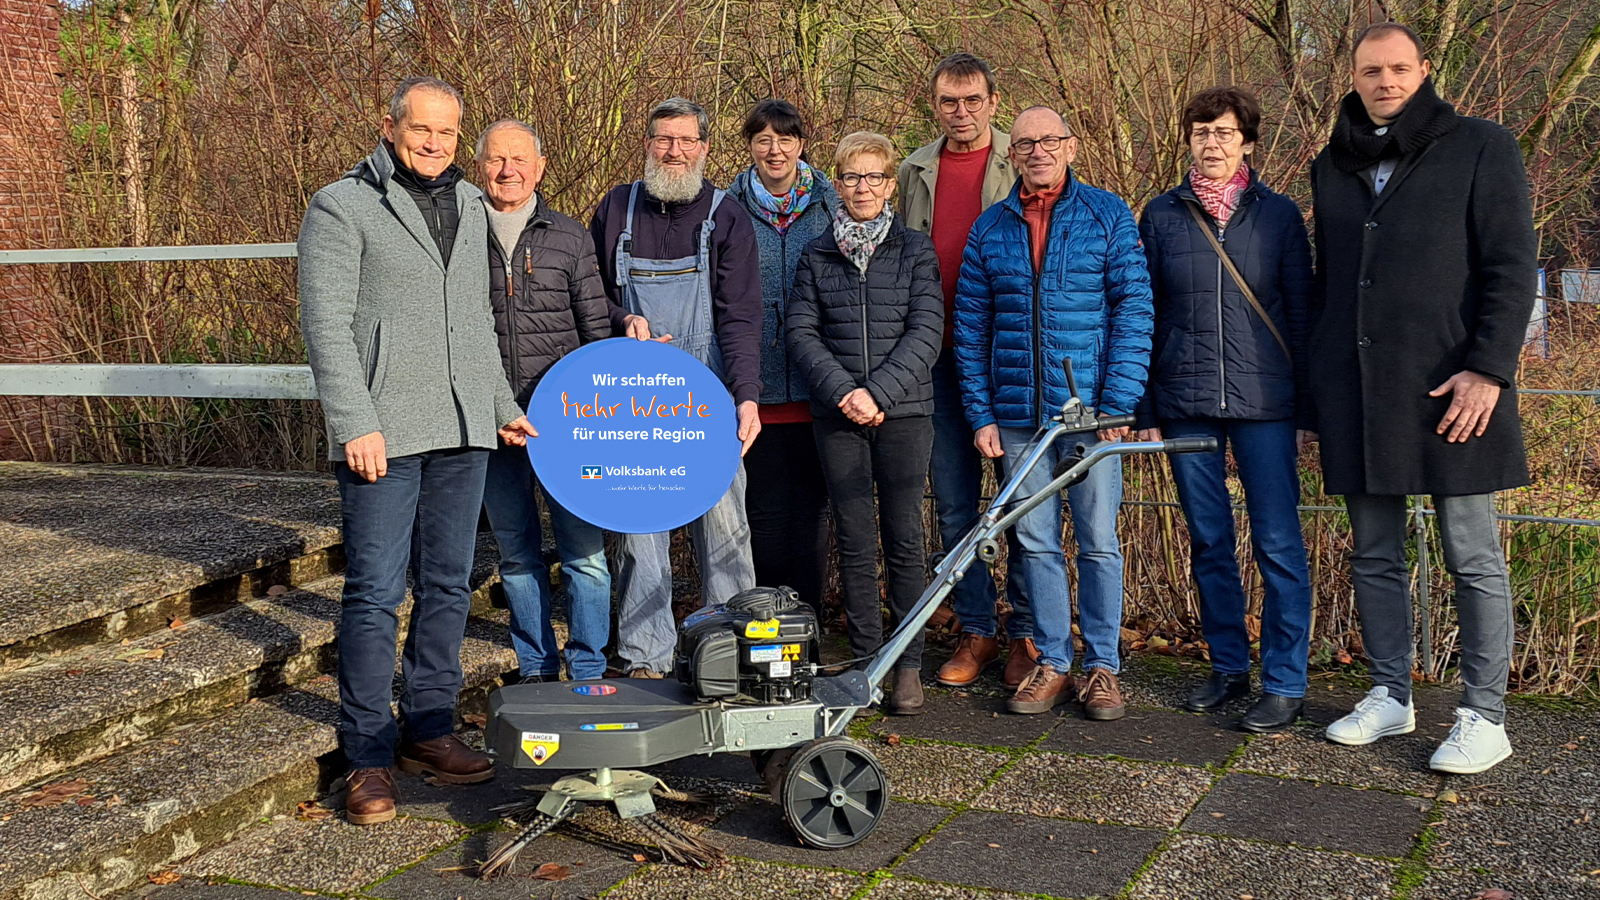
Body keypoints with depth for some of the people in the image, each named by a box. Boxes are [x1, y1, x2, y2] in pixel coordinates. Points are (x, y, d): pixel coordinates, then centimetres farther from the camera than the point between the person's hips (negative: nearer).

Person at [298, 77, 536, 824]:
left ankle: (429, 730, 21)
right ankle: (369, 756, 4)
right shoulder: (342, 207, -3)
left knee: (448, 586, 10)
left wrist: (504, 407, 21)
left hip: (463, 429, 6)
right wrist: (356, 425, -18)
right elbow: (325, 324, -10)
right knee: (375, 592, -5)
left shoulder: (469, 210, 17)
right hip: (384, 431, -6)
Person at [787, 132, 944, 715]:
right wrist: (842, 392, -12)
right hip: (838, 417, 1)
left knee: (904, 539, -1)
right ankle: (865, 660, 12)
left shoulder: (915, 251, 6)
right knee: (854, 542, 3)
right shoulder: (817, 257, 10)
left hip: (903, 411, -1)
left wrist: (877, 391, -14)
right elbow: (801, 333, 3)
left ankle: (909, 666, 8)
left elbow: (926, 333, -3)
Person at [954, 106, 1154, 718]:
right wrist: (981, 413, 1)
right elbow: (970, 328, 9)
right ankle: (1052, 664, 19)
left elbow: (1133, 310, -4)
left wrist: (1116, 404, -12)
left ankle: (1102, 667, 15)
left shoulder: (1108, 216, 1)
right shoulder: (990, 229, 9)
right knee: (1035, 543, 8)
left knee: (1098, 542, 3)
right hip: (1017, 414, 3)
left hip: (1091, 409, -2)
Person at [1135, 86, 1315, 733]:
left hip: (1263, 401, -2)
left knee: (1278, 544, -2)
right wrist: (1145, 409, 5)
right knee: (1208, 542, 10)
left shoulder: (1278, 214, 4)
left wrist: (1308, 404, -1)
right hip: (1185, 403, 2)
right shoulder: (1162, 215, 7)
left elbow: (1301, 311, 5)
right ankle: (1229, 666, 23)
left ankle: (1285, 684, 7)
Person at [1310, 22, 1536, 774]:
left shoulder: (1481, 149, 2)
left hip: (1450, 389, -5)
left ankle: (1484, 717, 8)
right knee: (1374, 556, 10)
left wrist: (1489, 368, -14)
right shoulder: (1332, 168, 15)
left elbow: (1512, 268, -4)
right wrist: (1320, 373, 15)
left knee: (1473, 557, 1)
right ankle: (1389, 696, 22)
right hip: (1356, 393, 5)